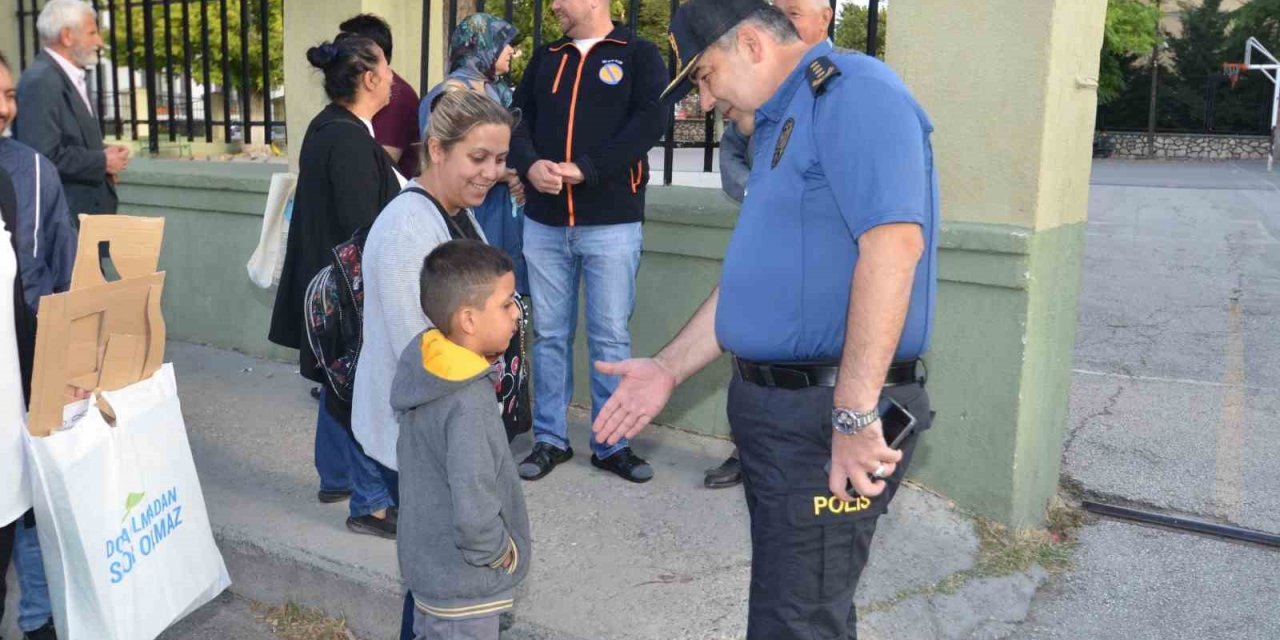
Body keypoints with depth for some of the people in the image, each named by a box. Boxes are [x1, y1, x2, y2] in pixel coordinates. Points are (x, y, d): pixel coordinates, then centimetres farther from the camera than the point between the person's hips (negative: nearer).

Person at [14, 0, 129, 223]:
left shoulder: (72, 77, 15)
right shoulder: (41, 81, -16)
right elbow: (44, 156, -24)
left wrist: (104, 152, 4)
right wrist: (102, 162, -14)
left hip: (89, 208, 10)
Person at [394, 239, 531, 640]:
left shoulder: (421, 362, -5)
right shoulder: (468, 405, -32)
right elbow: (474, 516, -35)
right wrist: (504, 554, -17)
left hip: (426, 561, 8)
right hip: (462, 581, -8)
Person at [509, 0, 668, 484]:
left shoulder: (639, 55, 2)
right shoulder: (545, 58, 15)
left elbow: (650, 121, -11)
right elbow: (518, 117, 9)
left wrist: (586, 169, -19)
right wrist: (530, 164, -13)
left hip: (611, 223, -4)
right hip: (544, 222, 4)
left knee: (610, 336, 3)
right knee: (549, 333, 9)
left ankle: (611, 444, 15)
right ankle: (551, 439, 21)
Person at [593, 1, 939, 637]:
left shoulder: (853, 91, -14)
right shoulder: (780, 121, 18)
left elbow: (893, 241, -26)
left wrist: (854, 413, -28)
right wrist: (668, 368, 18)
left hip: (827, 413, -9)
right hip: (773, 402, 10)